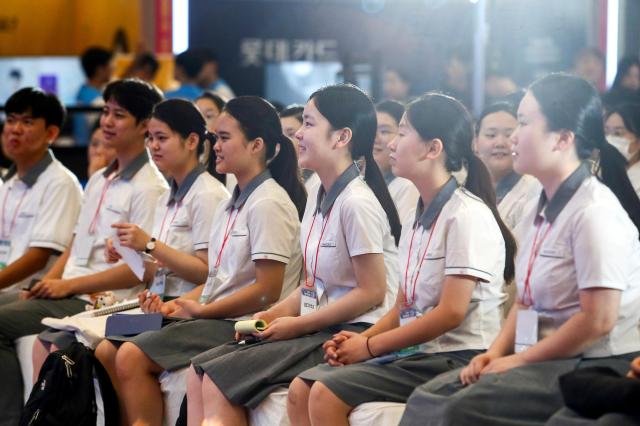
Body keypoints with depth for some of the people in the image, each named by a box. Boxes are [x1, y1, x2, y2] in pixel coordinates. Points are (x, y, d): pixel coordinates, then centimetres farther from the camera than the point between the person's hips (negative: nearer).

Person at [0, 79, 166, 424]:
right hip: (67, 294, 8)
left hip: (98, 302, -8)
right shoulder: (98, 181, 20)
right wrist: (44, 285, 4)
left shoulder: (150, 188, -8)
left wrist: (68, 285, -14)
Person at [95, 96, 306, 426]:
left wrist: (201, 310, -10)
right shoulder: (230, 206, 17)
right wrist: (177, 306, 2)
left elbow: (267, 291, -17)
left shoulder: (269, 203, -12)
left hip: (244, 325, -9)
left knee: (132, 357, -22)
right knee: (106, 351, -2)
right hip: (213, 318, 9)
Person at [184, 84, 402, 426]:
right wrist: (278, 313, 1)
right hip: (317, 329, 9)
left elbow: (371, 292, -17)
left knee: (218, 383, -16)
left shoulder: (357, 203, -17)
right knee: (200, 372, -1)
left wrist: (297, 324, -12)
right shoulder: (317, 196, 12)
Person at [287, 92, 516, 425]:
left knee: (326, 395, -21)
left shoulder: (467, 215, -13)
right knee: (301, 390, -4)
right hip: (412, 352, 9)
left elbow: (451, 313, -18)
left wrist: (370, 346, -12)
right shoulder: (418, 218, 15)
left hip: (456, 358, -9)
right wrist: (360, 339, -3)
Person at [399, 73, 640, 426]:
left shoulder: (594, 212, -15)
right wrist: (496, 353, 2)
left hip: (595, 367, -9)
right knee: (429, 397, -8)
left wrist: (520, 360, -13)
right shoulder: (541, 212, 13)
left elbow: (597, 320, -19)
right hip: (546, 362, 9)